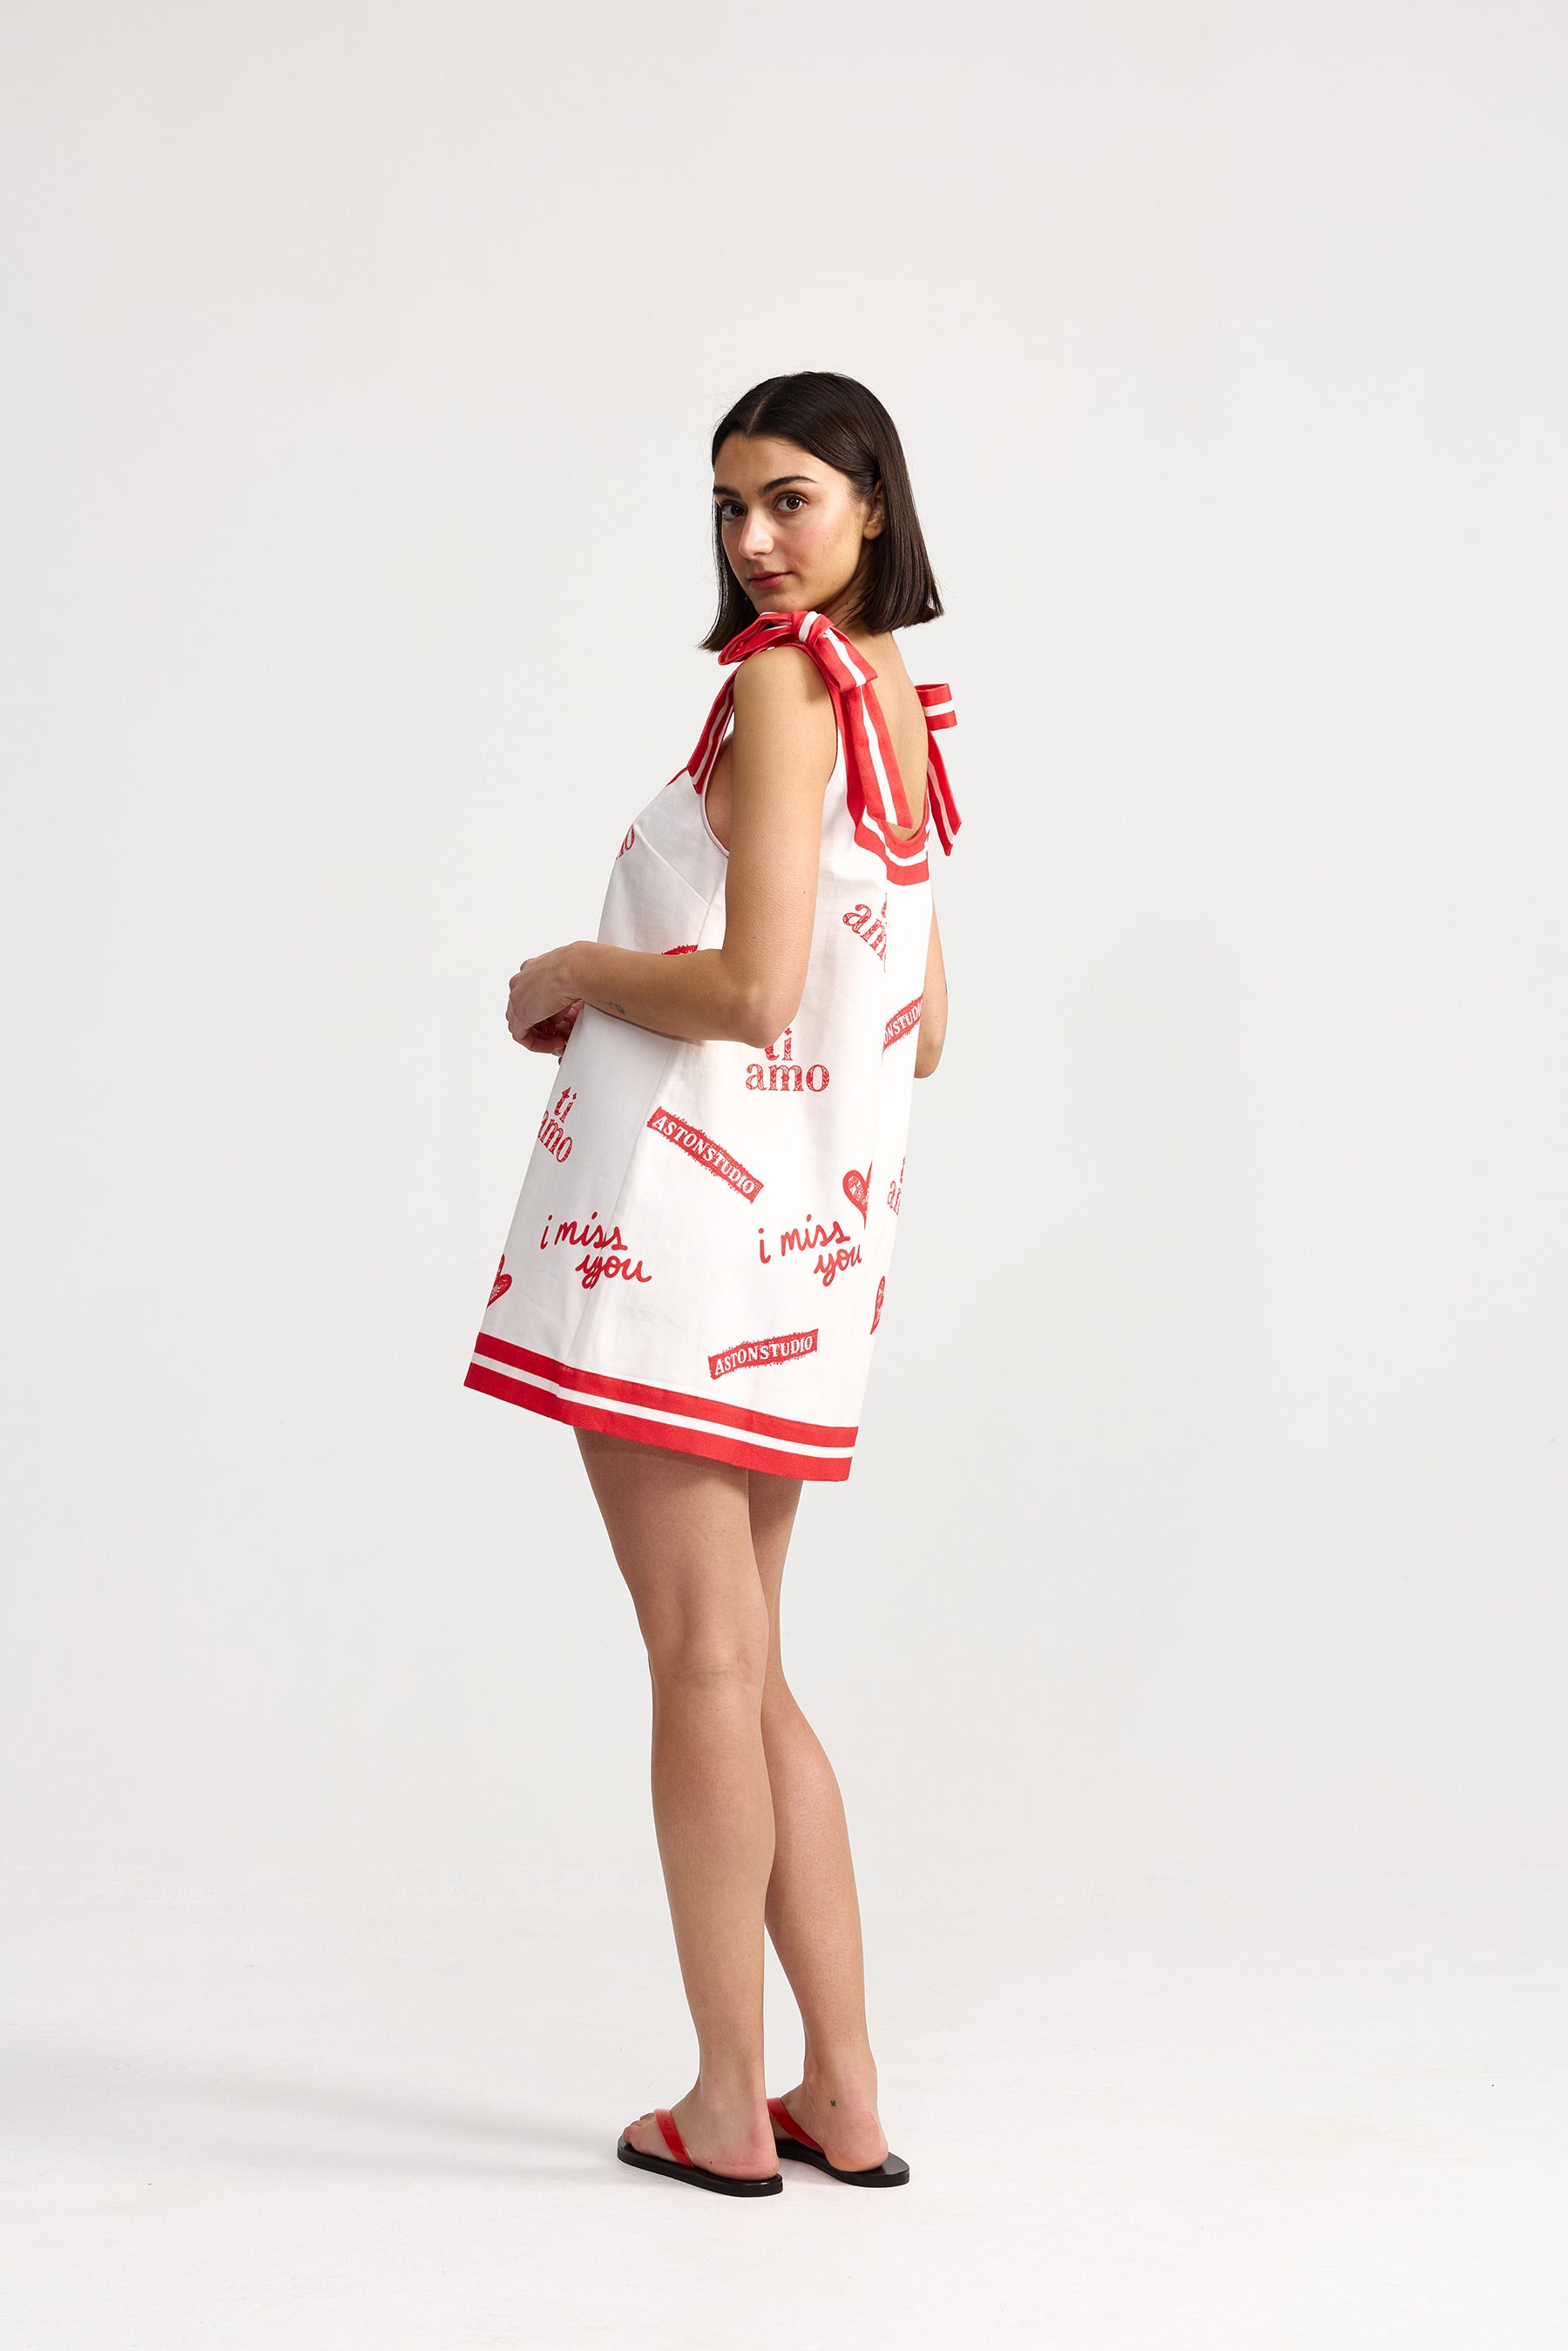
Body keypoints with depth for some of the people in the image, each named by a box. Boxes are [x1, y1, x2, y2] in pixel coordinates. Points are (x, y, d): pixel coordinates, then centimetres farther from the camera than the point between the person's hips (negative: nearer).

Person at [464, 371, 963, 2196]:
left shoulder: (781, 686, -11)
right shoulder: (903, 718, 16)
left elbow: (749, 988, -20)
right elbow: (918, 1034, 21)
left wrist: (573, 973, -3)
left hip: (683, 1206, -9)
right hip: (810, 1233, 9)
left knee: (703, 1660, -1)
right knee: (742, 1669, 15)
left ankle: (727, 2109, 7)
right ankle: (842, 2096, 19)